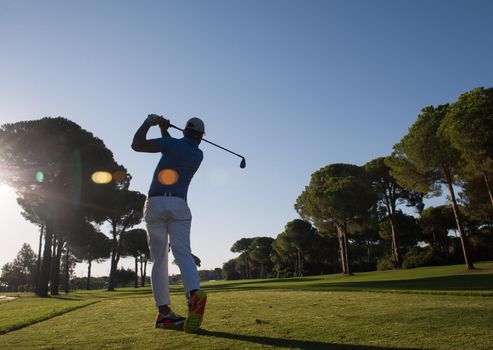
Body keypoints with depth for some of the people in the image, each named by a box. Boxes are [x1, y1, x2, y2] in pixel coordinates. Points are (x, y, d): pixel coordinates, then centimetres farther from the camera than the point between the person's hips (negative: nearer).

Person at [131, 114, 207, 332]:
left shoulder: (174, 144, 1)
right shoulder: (198, 155, 14)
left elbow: (137, 145, -4)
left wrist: (148, 123, 10)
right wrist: (164, 130, 33)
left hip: (155, 204, -1)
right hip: (179, 205, 1)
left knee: (159, 259, 2)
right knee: (183, 253, -7)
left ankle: (163, 311, 0)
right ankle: (194, 293, -34)